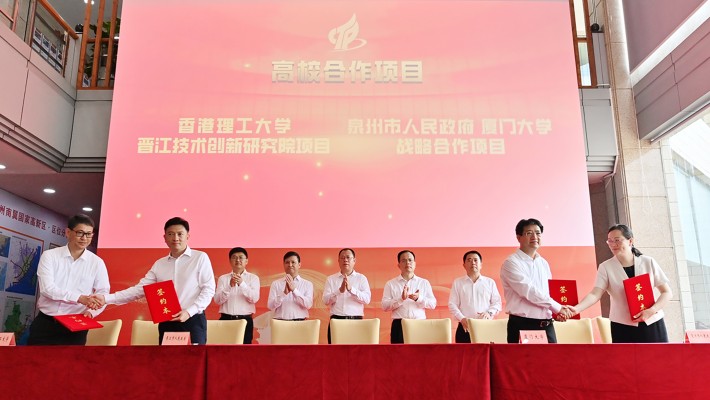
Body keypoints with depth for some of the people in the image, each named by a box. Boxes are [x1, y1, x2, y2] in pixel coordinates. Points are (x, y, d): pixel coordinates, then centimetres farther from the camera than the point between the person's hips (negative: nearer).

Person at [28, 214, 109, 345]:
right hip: (45, 323, 0)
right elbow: (47, 288, -13)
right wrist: (79, 298, -25)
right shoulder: (49, 256, -1)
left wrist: (91, 311, -18)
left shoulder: (97, 263, 2)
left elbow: (103, 294, 2)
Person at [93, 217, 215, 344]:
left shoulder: (200, 257, -1)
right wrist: (106, 298, -1)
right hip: (166, 323, 4)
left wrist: (189, 311, -18)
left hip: (192, 320, -4)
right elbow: (139, 289, 9)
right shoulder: (159, 264, 13)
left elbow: (208, 289, -6)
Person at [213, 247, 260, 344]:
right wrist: (230, 286, -17)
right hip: (226, 319, 1)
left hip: (245, 320, -1)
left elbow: (254, 298, -8)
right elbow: (217, 300, -2)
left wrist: (242, 283, -21)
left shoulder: (253, 278, 6)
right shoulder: (223, 278, 9)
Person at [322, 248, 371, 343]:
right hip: (336, 320, 1)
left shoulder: (361, 278, 8)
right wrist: (340, 291, -17)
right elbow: (325, 300, -1)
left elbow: (367, 299, -5)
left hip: (356, 320, 0)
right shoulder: (331, 279, 10)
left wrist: (351, 289, -18)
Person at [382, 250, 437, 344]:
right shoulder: (391, 284, 9)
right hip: (399, 325, -1)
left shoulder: (424, 283, 14)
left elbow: (433, 304, 5)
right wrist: (401, 299, -16)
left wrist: (419, 298, -13)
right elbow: (384, 306, -1)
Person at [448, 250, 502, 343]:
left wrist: (489, 312, -10)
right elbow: (452, 304, 5)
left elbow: (497, 302, 10)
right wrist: (462, 319, -10)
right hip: (465, 327, -1)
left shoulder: (490, 282, 12)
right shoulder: (457, 282, 10)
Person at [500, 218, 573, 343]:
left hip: (546, 325, 7)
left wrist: (559, 311, -1)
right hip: (522, 326, -6)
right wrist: (558, 307, -13)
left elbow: (550, 292, 19)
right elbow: (529, 292, -18)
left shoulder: (544, 263, 15)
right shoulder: (511, 263, -10)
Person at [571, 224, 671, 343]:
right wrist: (576, 309, -32)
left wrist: (651, 311, -15)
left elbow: (666, 292, 3)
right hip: (623, 328, -1)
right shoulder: (606, 267, -3)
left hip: (652, 325, 2)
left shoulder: (648, 262, 1)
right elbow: (595, 294, -14)